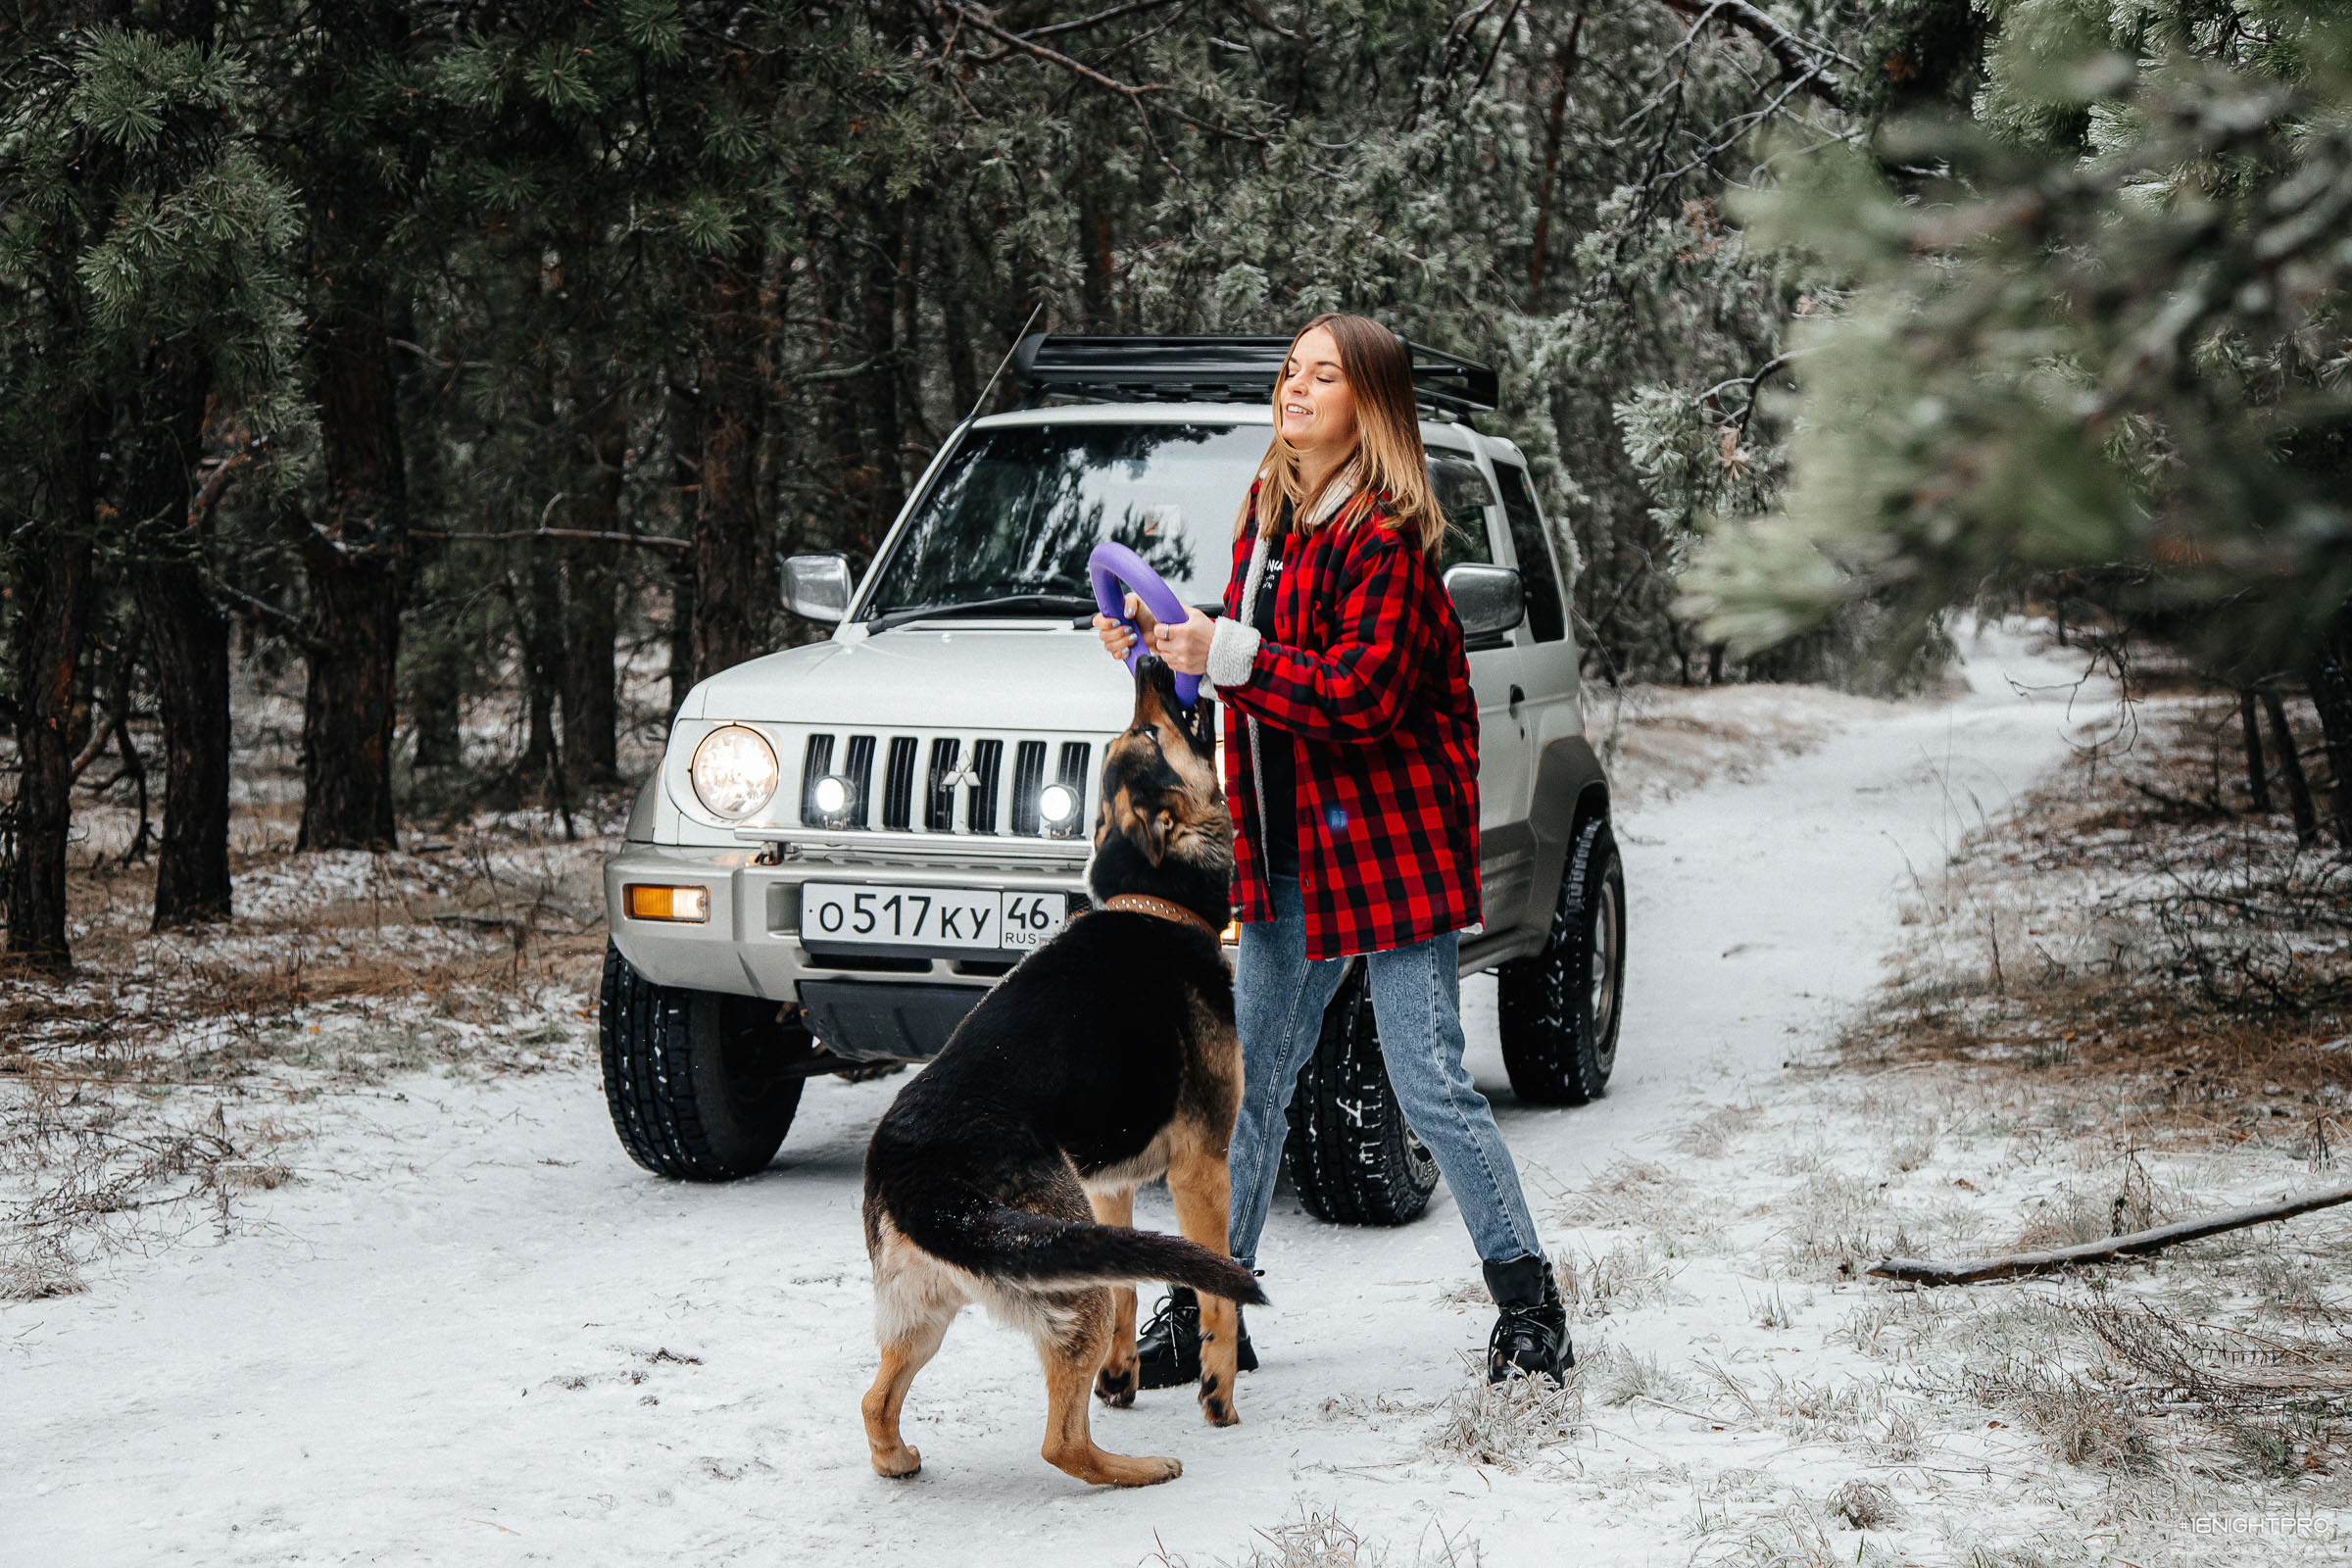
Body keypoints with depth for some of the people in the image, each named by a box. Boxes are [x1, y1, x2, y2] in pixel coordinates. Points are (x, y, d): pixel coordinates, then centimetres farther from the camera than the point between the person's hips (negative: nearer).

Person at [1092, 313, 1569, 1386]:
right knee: (1248, 1081, 10)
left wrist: (1225, 657, -27)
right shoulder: (1269, 514, 12)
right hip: (1290, 853, 8)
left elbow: (1365, 692, -23)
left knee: (1429, 1086, -6)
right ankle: (1206, 1314, 18)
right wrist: (1164, 643, 4)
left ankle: (1531, 1307, 7)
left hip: (1392, 841, -8)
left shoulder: (1386, 534, -14)